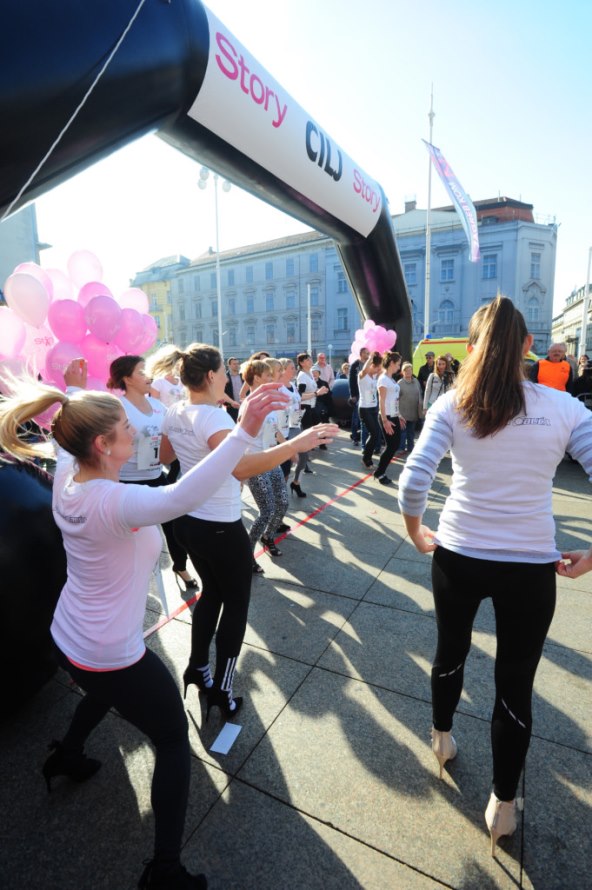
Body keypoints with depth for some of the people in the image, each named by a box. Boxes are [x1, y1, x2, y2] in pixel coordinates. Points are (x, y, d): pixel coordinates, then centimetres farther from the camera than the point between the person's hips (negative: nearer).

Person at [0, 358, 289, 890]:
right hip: (111, 656, -8)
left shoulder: (66, 480, -9)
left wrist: (73, 393, 20)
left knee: (103, 690, 42)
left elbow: (71, 436, 15)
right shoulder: (114, 502, -34)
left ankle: (67, 756, 64)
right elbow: (184, 496, -54)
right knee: (174, 743, 14)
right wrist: (244, 432, -57)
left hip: (66, 641, 9)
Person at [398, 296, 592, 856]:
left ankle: (441, 737, 53)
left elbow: (412, 484, -16)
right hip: (530, 566, 0)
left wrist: (416, 533, 2)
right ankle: (502, 804, 38)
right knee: (515, 686, 18)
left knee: (451, 651, 26)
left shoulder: (452, 405, -8)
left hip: (458, 556, 1)